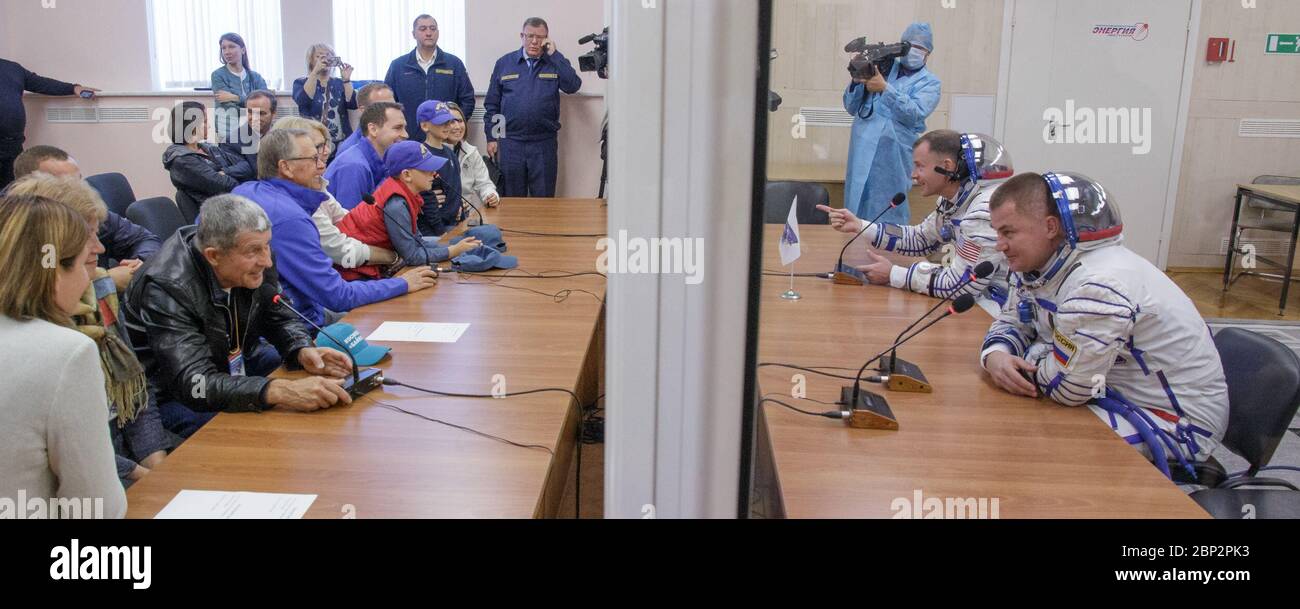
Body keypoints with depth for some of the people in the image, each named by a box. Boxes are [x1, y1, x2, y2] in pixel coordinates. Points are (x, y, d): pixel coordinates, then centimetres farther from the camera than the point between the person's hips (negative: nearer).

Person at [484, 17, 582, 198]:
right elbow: (492, 104, 10)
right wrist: (491, 138, 5)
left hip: (544, 144, -1)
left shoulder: (555, 62, 7)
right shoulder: (504, 63, 8)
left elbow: (573, 86, -12)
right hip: (510, 143, 1)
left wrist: (553, 54, -9)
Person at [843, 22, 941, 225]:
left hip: (894, 155, -3)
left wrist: (884, 88, -19)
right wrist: (857, 81, -6)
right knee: (856, 206, 6)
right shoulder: (882, 68, 15)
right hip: (862, 150, 3)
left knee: (887, 215, -1)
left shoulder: (930, 83, 7)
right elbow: (851, 108, 12)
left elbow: (915, 114, -11)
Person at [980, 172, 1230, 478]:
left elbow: (1065, 387, -27)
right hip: (1116, 393, 9)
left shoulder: (1098, 285, -31)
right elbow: (1012, 322, 10)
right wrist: (996, 355, -13)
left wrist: (1022, 360, -7)